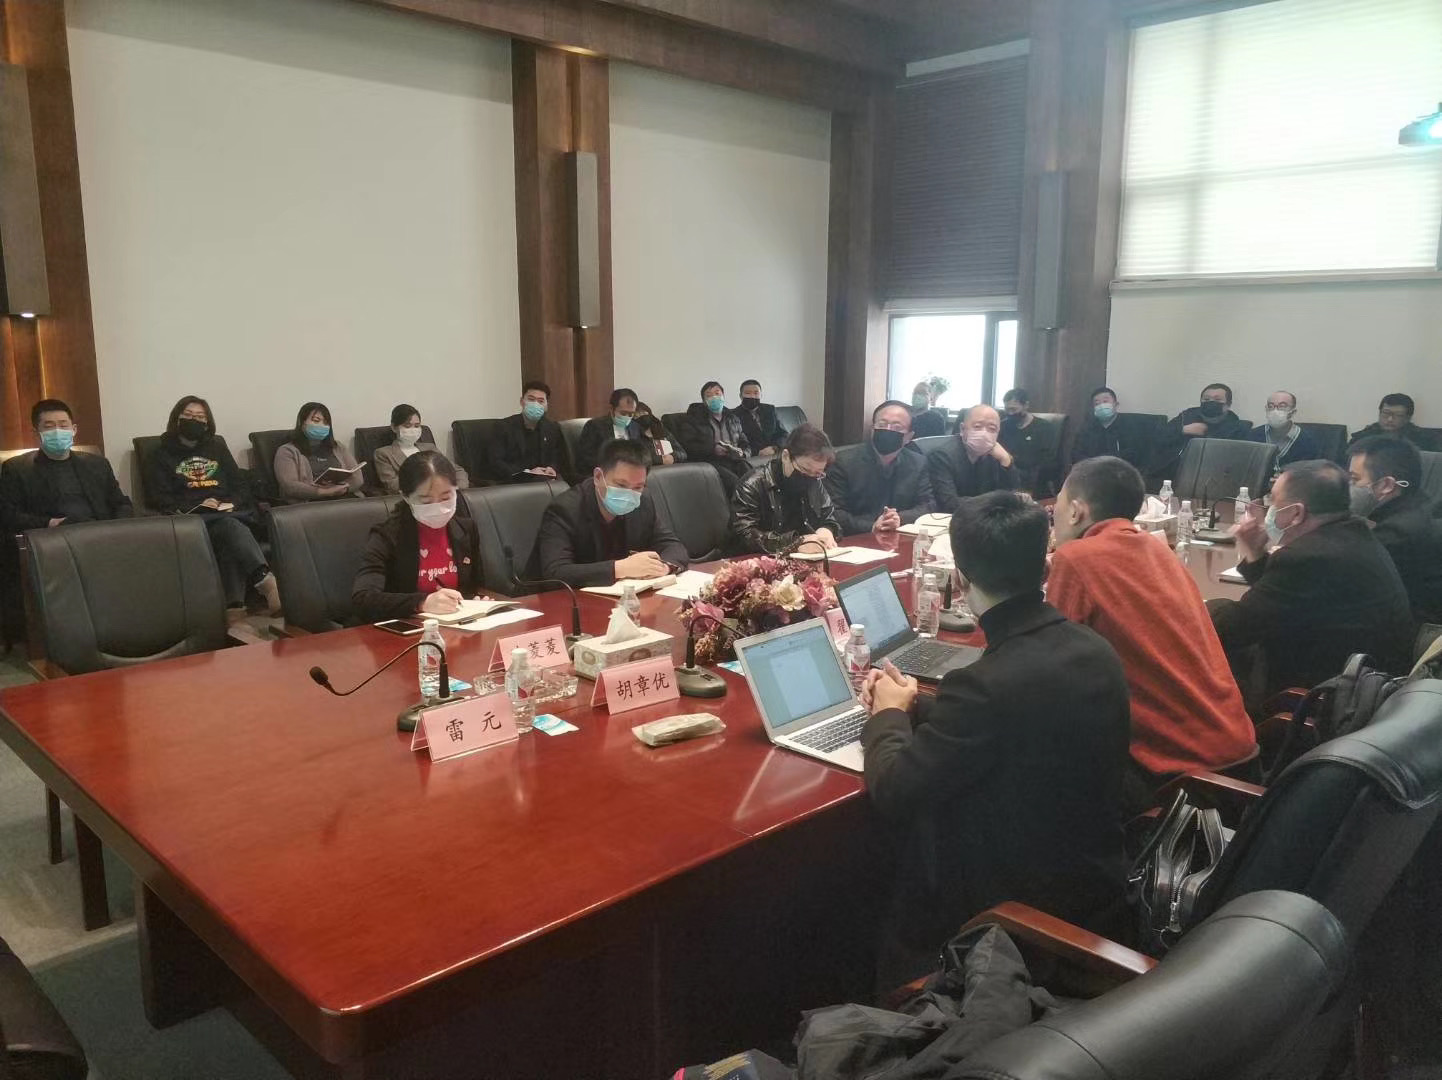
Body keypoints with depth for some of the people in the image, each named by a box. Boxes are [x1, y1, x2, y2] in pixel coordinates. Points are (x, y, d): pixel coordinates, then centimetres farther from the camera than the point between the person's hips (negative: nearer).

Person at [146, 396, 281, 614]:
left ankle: (235, 603, -52)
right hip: (192, 518, -3)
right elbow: (161, 498, 5)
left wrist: (232, 503, -2)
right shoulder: (162, 455, 17)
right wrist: (197, 507, -10)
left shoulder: (217, 448, 27)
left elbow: (240, 484, 20)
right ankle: (266, 580, -60)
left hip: (229, 512, 3)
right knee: (230, 526, -38)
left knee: (231, 532, -36)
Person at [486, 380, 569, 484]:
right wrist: (526, 472, -17)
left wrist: (553, 468, -10)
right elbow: (495, 463, -5)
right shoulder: (503, 427, 3)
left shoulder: (553, 428, 16)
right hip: (513, 481, -4)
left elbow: (560, 460, 15)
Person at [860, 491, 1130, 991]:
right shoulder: (1095, 650, -7)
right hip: (1100, 883, 7)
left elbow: (893, 794, -20)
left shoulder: (989, 684, -31)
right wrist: (914, 705, 11)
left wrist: (888, 715, -2)